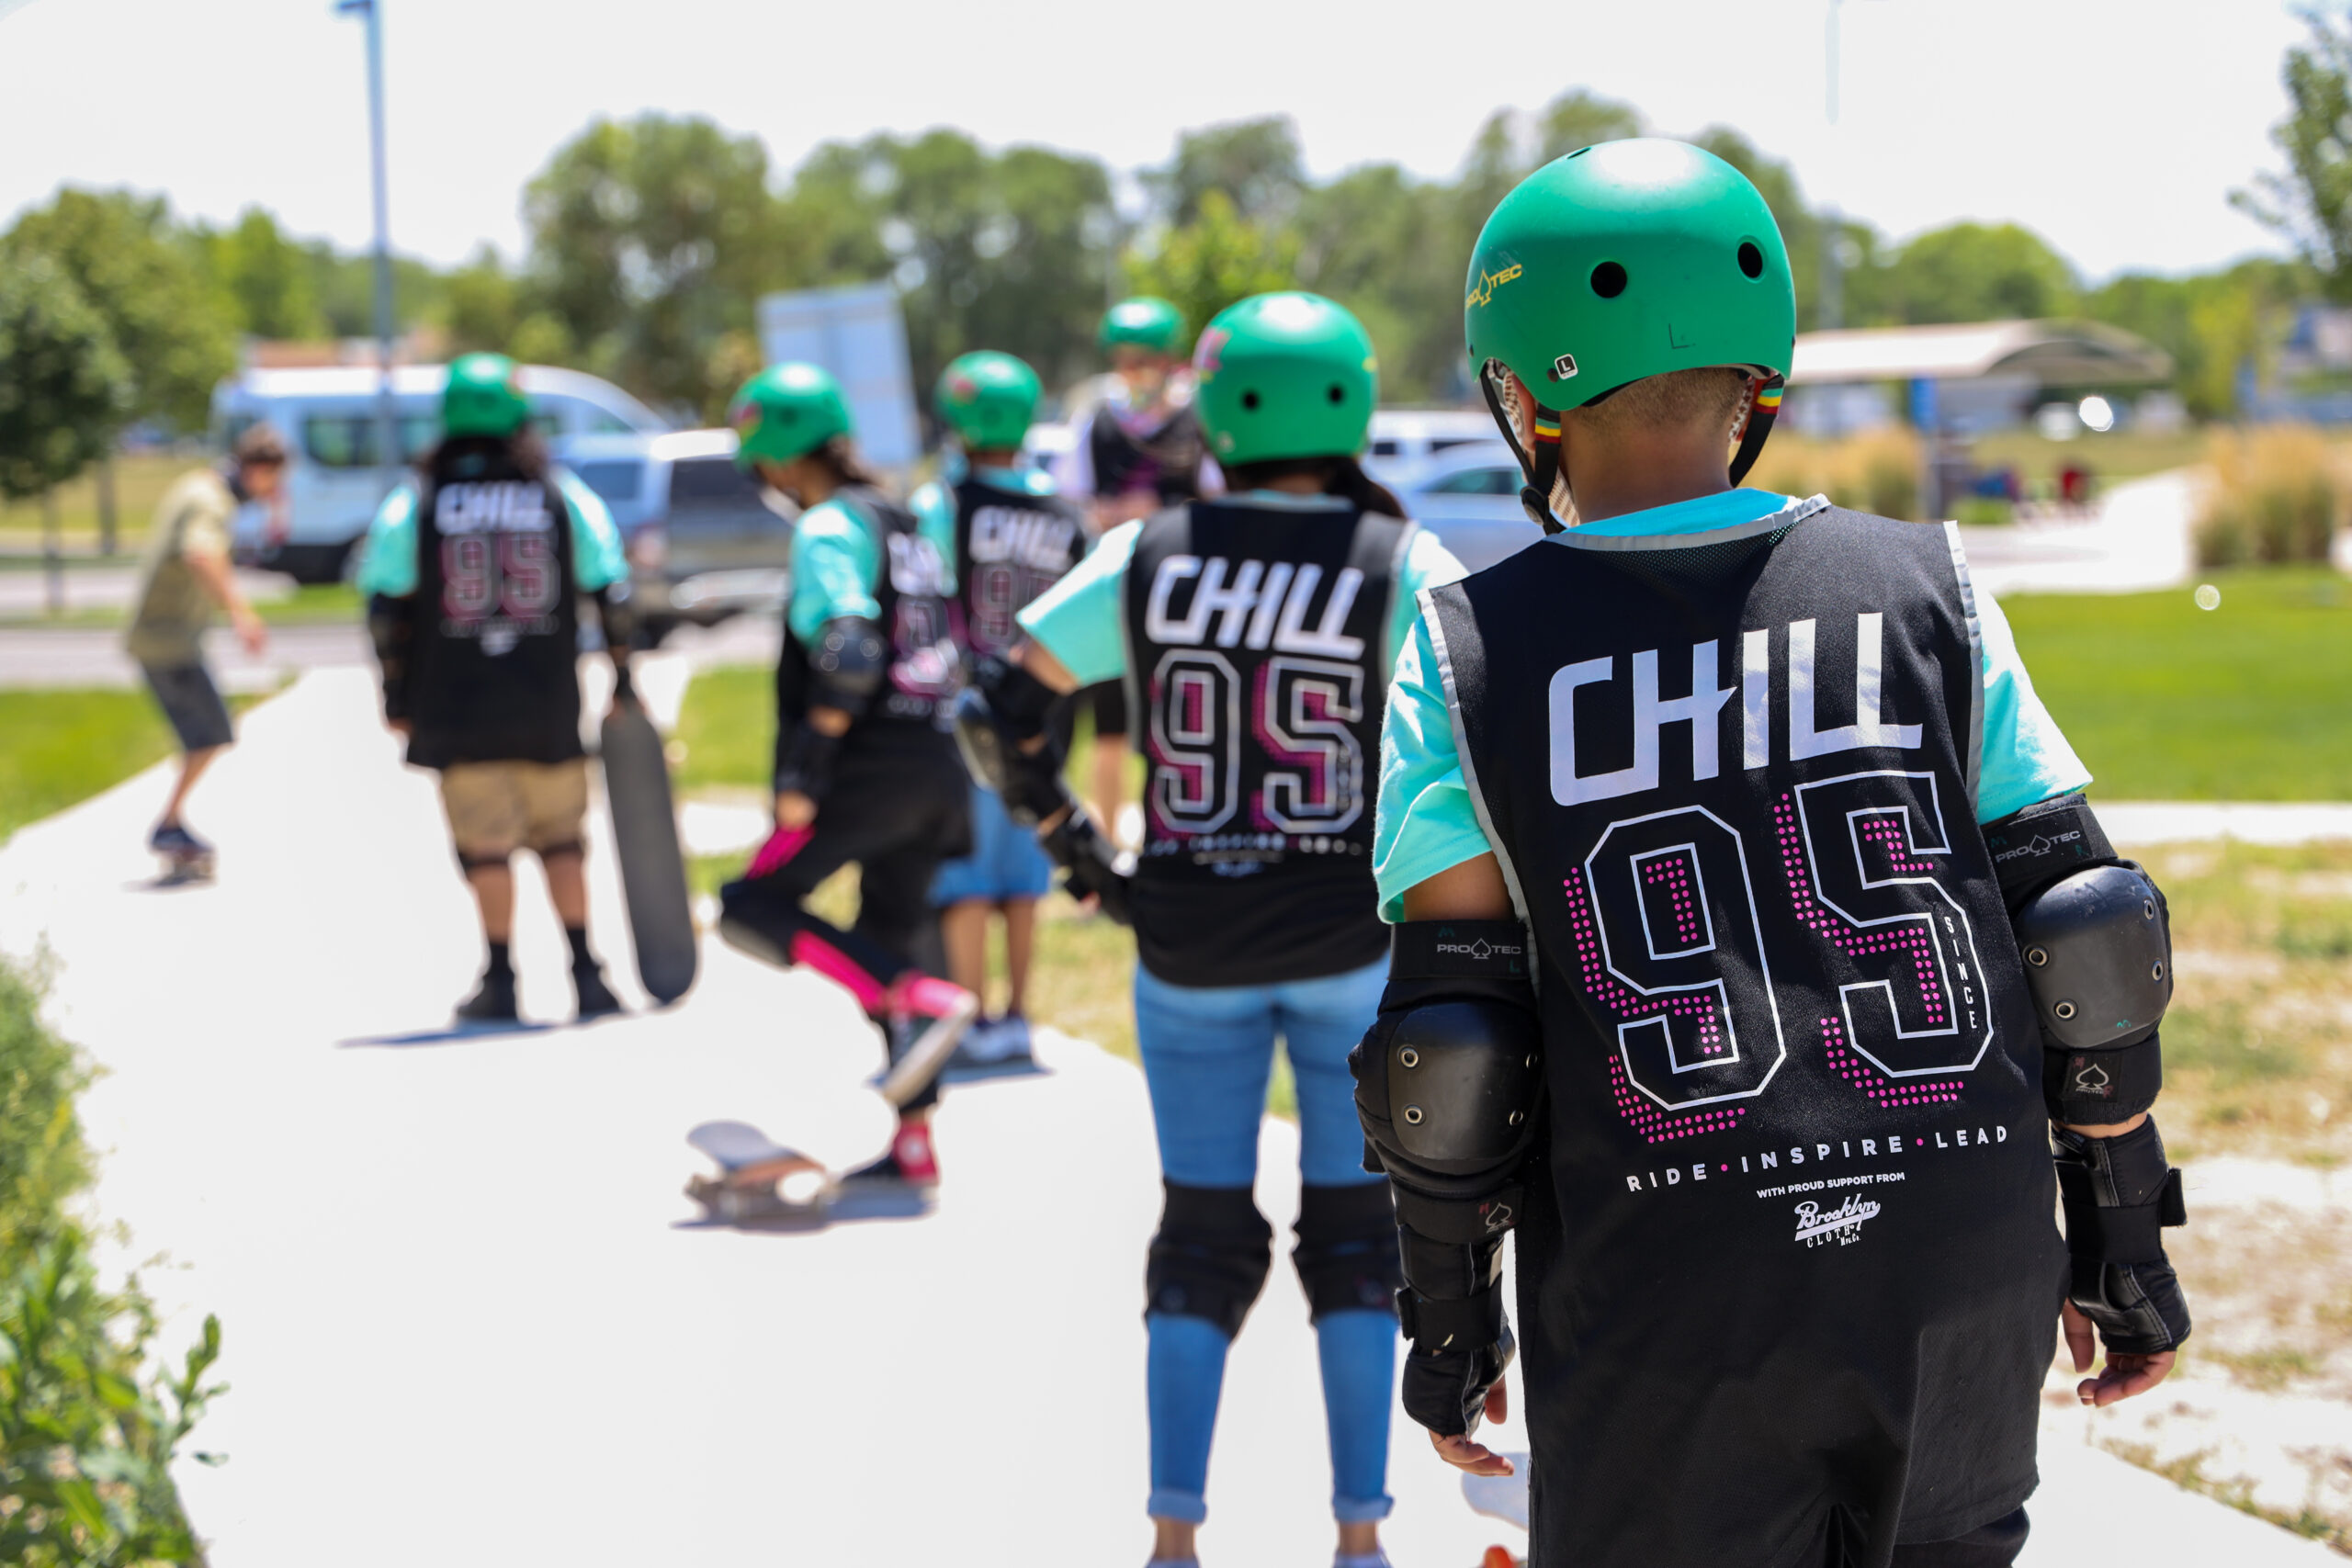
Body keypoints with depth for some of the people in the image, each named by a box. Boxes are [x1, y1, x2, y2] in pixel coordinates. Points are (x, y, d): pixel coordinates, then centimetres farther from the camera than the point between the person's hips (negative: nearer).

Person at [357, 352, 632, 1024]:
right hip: (550, 706, 1)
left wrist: (396, 694, 5)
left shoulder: (413, 503, 0)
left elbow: (385, 606, -3)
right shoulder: (565, 496, 3)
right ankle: (586, 971, 5)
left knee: (487, 843, 4)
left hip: (456, 708, -1)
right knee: (560, 840, 12)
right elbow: (611, 592, 2)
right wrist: (622, 678, 10)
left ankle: (500, 979, 2)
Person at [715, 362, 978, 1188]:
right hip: (936, 767, 9)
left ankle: (923, 1003, -18)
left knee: (755, 906, -5)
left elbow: (846, 657, -21)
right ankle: (913, 1140, 14)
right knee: (886, 943, 14)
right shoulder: (916, 524, 19)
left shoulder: (829, 529, -9)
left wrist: (803, 771, -19)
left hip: (867, 768, -9)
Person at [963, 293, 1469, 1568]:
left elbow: (1001, 710, -2)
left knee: (1203, 1237, 11)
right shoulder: (1398, 565, -8)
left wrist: (1073, 846, 6)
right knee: (1356, 1234, 11)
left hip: (1189, 945, 2)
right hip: (1353, 942, -1)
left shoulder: (1148, 559, -3)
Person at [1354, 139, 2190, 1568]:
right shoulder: (1928, 594, 3)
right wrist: (2123, 1244, 12)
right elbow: (2075, 925, 3)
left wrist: (1452, 1318, 8)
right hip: (1961, 1274, 2)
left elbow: (1453, 1039, -2)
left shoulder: (1469, 656, -2)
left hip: (1666, 1304, -2)